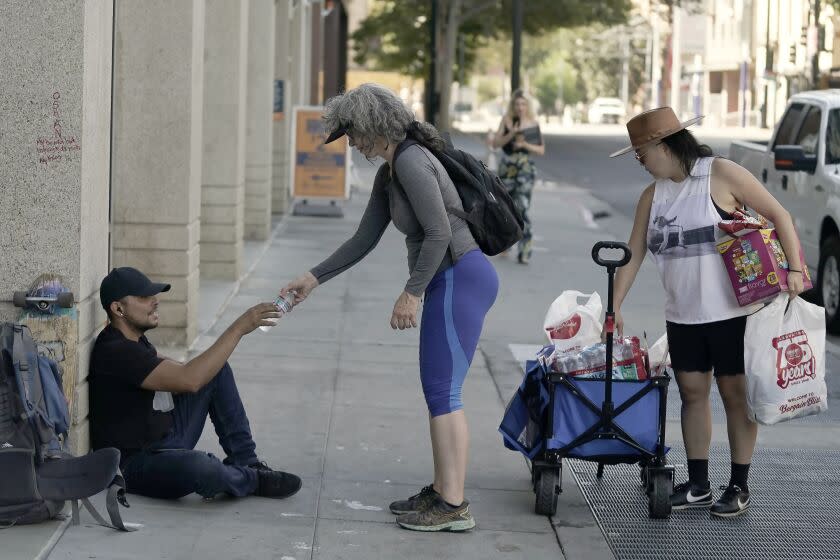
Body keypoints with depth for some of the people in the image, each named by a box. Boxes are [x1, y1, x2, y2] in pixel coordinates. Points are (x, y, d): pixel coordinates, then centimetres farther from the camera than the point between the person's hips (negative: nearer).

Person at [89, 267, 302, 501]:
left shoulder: (133, 340, 8)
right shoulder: (115, 352, -24)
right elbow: (189, 379, -31)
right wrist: (239, 328, -28)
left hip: (167, 439, 10)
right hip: (136, 464, -10)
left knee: (218, 370, 8)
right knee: (197, 466, -40)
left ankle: (245, 461, 6)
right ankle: (251, 479, -6)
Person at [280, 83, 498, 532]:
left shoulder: (410, 163, -15)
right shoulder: (388, 174, 16)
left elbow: (439, 233, -21)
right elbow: (363, 241, 21)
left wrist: (411, 293, -18)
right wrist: (313, 279, 21)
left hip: (459, 280, -10)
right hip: (450, 282, 10)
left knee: (442, 390, -8)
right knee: (438, 390, 13)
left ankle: (454, 506, -6)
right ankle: (442, 491, 20)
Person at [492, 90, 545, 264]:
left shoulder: (533, 124, 1)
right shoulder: (506, 120, 3)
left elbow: (541, 150, 4)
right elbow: (496, 143, -1)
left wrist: (526, 145, -12)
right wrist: (511, 135, -15)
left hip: (526, 169, -2)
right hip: (507, 168, 2)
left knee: (522, 207, -16)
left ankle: (525, 250, -16)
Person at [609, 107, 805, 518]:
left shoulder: (721, 175, -9)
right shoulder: (653, 196, 9)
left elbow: (778, 215, -8)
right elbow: (633, 254, 11)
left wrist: (794, 269, -18)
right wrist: (615, 306, 5)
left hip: (732, 311, -6)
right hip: (683, 315, 6)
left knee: (734, 393, 1)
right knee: (692, 392, 9)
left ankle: (739, 487, 10)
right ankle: (698, 486, 18)